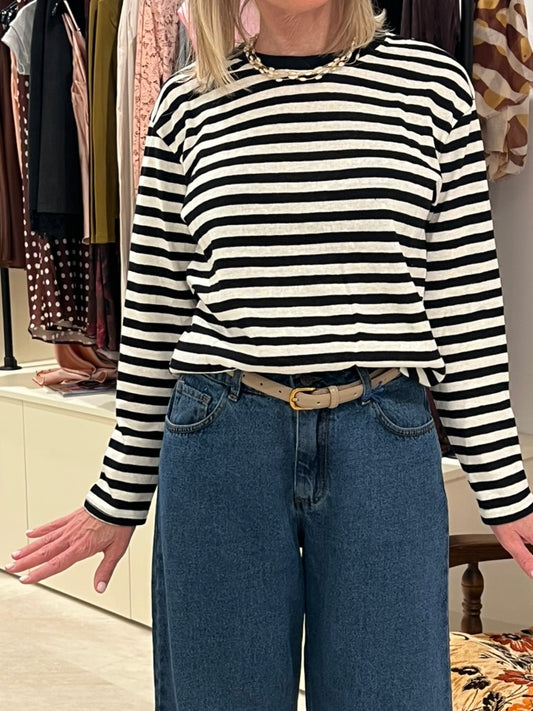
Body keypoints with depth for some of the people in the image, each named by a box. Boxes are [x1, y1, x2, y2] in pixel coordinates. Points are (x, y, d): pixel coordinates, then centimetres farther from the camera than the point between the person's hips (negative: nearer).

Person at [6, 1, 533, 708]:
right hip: (220, 444, 1)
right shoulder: (190, 102, 5)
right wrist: (119, 498, 13)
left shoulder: (432, 83, 2)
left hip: (384, 444, 0)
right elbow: (155, 315, 9)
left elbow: (466, 307, 4)